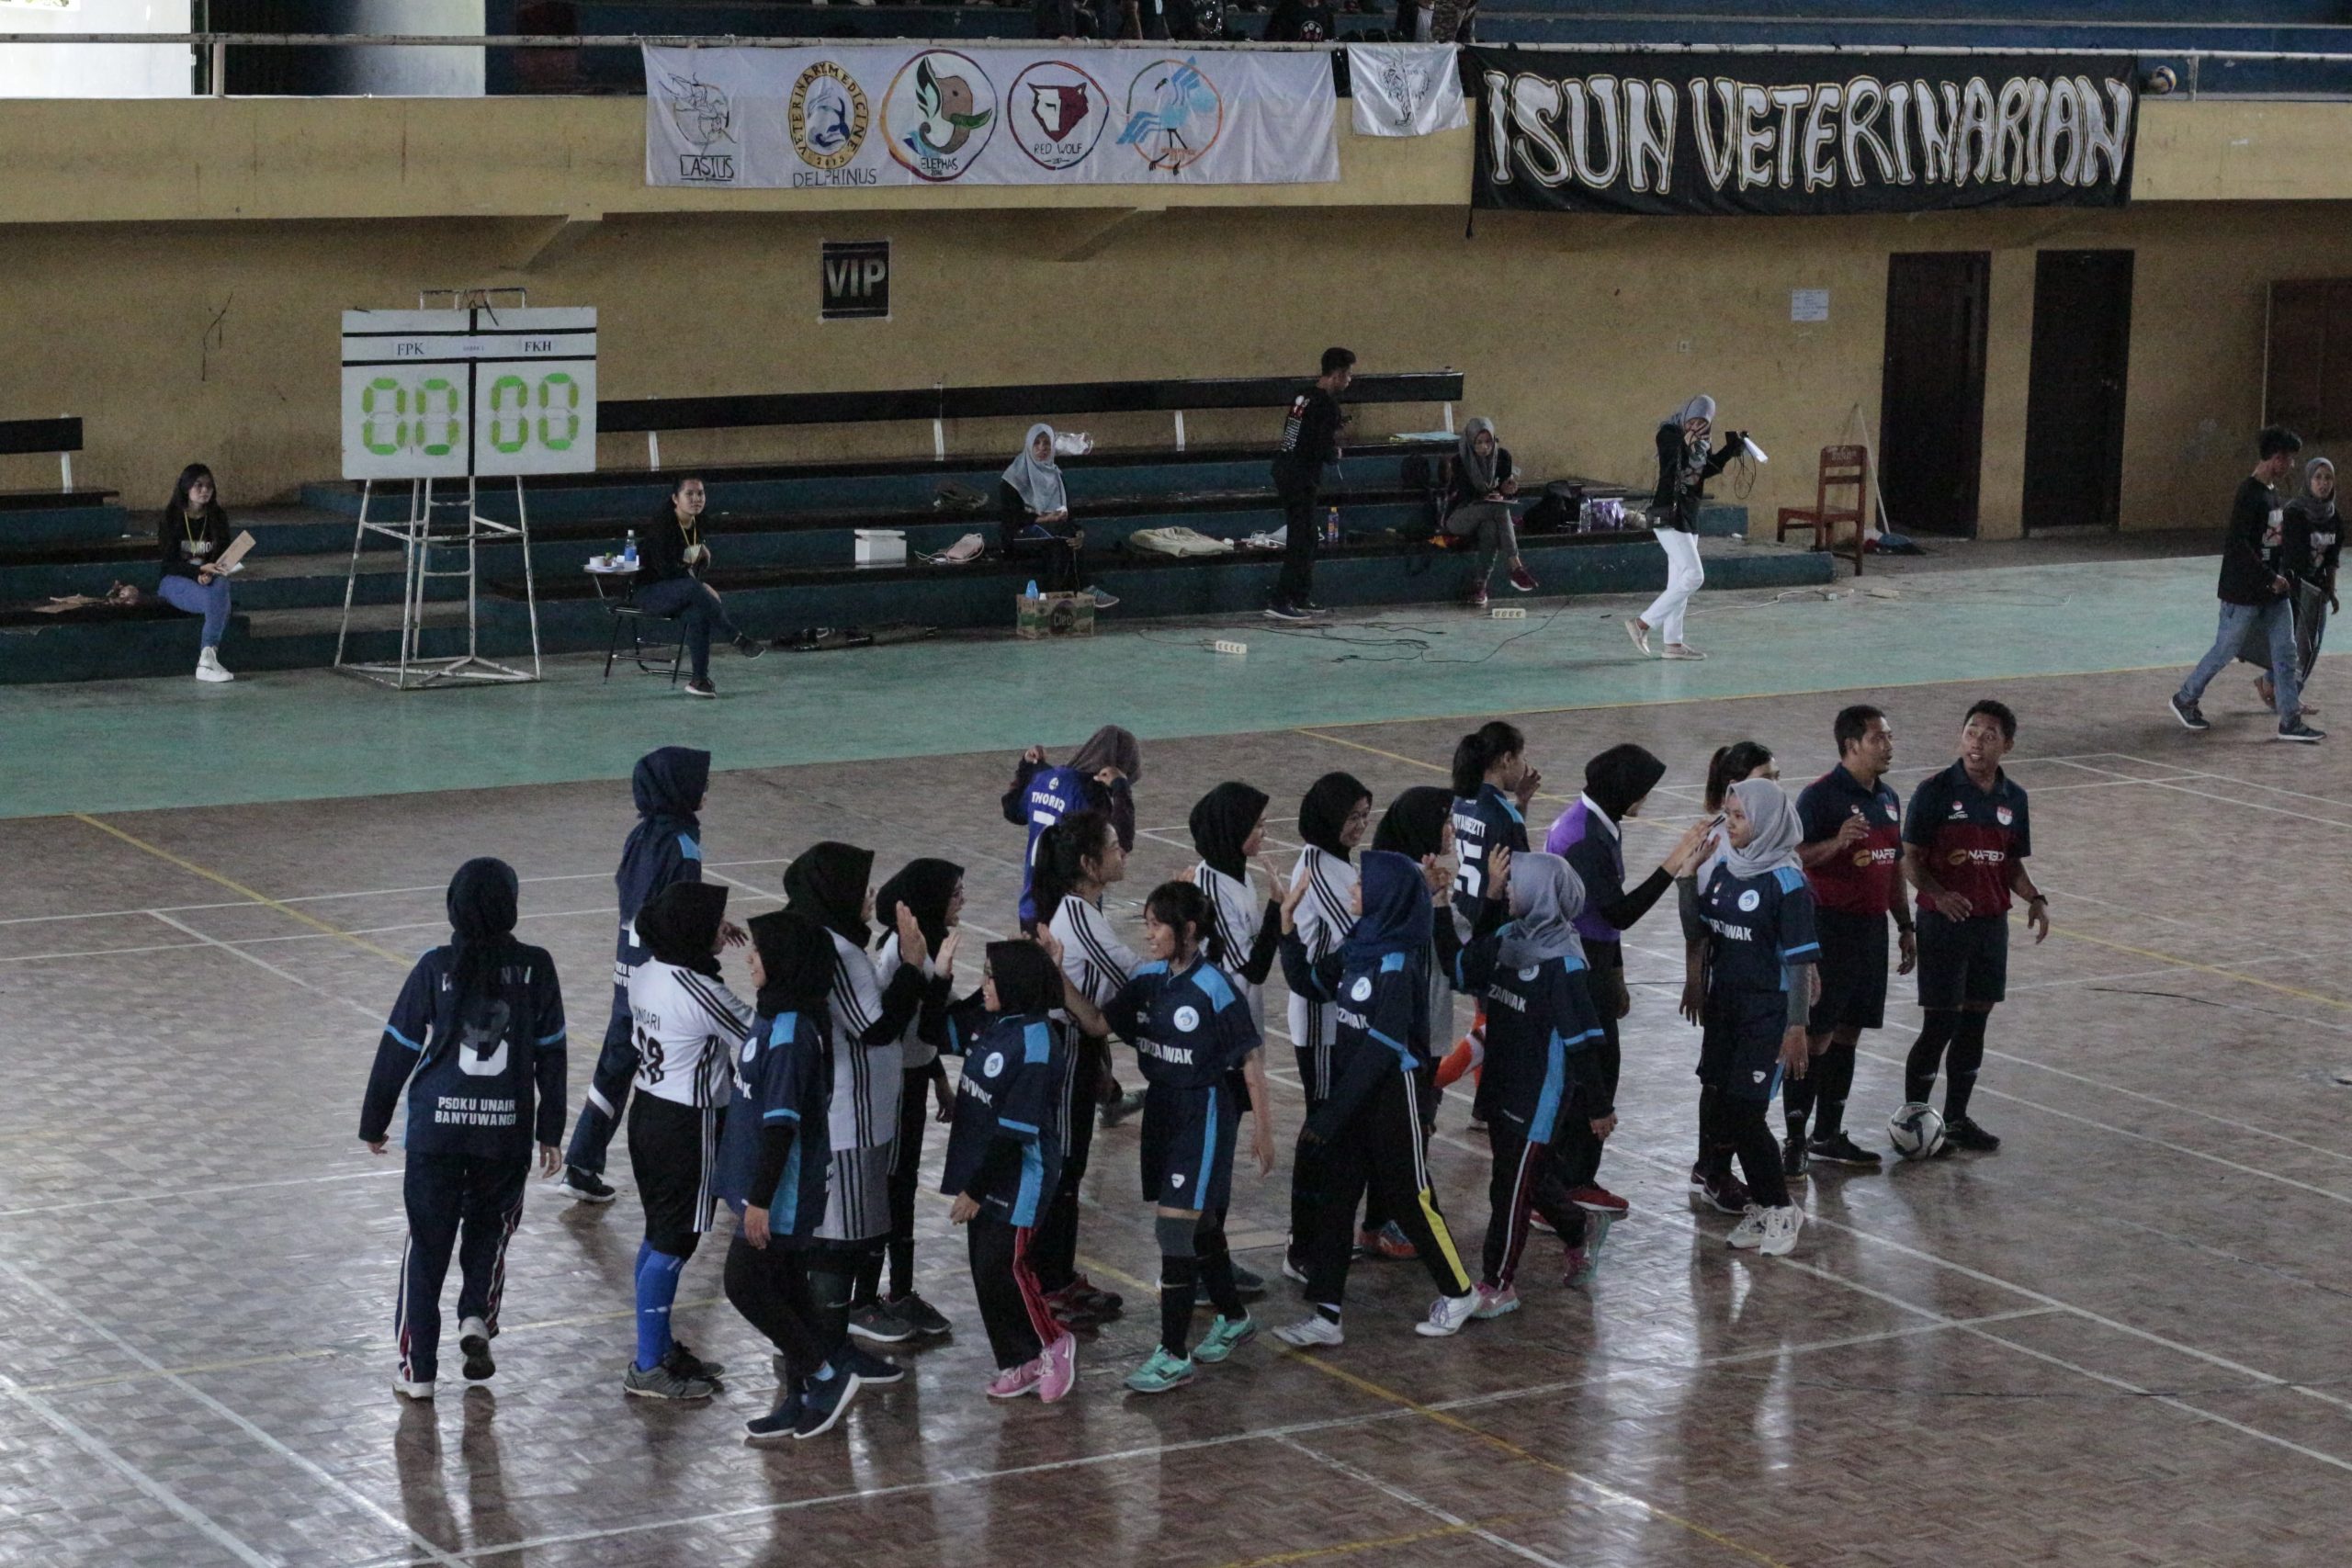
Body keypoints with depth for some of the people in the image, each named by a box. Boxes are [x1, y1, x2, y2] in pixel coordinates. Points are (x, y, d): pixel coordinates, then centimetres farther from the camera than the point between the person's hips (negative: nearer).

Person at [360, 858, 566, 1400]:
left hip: (437, 1129, -1)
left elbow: (398, 1049, -2)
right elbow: (551, 1056, 0)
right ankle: (477, 1319, 2)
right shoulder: (535, 969, -5)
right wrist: (549, 1132, 9)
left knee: (428, 1243, 10)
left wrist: (374, 1123, 9)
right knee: (489, 1229, 24)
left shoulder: (436, 968, -8)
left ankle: (417, 1367, 12)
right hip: (508, 1131, 1)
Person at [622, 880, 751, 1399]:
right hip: (688, 1125, -9)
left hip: (649, 1109, 9)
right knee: (674, 1244, -1)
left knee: (659, 1236, 18)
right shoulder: (700, 991, -23)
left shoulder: (645, 974, 1)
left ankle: (662, 1348, 29)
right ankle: (648, 1368, 4)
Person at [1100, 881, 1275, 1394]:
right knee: (1200, 1226, 18)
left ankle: (1174, 1356, -5)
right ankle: (1233, 1319, 39)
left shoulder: (1213, 988, -17)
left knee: (1177, 1228, -10)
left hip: (1205, 1115, -7)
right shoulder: (1147, 980, 3)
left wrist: (1262, 1126, -8)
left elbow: (1251, 1057, -11)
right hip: (1162, 1110, 7)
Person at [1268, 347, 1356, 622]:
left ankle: (1302, 599, 22)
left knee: (1305, 537, 17)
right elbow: (1325, 451, -20)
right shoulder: (1327, 405, -16)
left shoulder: (1305, 396, 11)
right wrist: (1336, 452, 2)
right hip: (1301, 477, -9)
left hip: (1285, 470, 9)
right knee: (1300, 540, -5)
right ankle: (1280, 602, -7)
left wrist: (1334, 429, 13)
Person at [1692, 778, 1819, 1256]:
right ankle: (1761, 1204, 22)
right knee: (1726, 1106, 8)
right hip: (1725, 1003, 7)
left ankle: (1780, 1210, 8)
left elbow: (1800, 960, -13)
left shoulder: (1786, 881, -14)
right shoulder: (1724, 868, 5)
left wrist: (1797, 1026, -14)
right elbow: (1701, 929, 17)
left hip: (1767, 1011, -7)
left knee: (1744, 1110, -8)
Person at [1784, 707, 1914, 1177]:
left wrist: (1905, 925, 20)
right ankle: (1794, 1140, 1)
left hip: (1872, 927, 8)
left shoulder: (1888, 798, 12)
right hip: (1830, 925, -8)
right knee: (1815, 1036, -5)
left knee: (1847, 1034, 13)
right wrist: (1836, 843, -33)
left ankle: (1828, 1136, 22)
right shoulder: (1821, 796, -13)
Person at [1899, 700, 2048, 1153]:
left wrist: (2035, 898, -3)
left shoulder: (2013, 798, 6)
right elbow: (1911, 858, -9)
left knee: (1975, 1022, 10)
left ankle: (1956, 1119, 21)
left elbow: (2014, 862, 16)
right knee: (1940, 1024, -6)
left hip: (1992, 924, 5)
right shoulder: (1936, 790, -9)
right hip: (1944, 923, -5)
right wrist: (1937, 894, -25)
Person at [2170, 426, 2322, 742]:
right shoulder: (2249, 493, -19)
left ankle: (2290, 721, 6)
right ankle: (2185, 699, 22)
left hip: (2272, 589, 9)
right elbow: (2238, 544, -24)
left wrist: (2279, 577, 13)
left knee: (2285, 652, 5)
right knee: (2225, 650, 4)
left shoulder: (2272, 491, 10)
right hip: (2244, 592, -9)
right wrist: (2270, 578, -22)